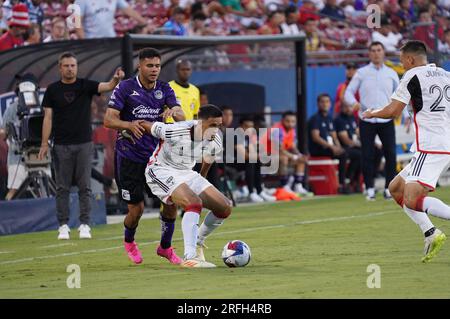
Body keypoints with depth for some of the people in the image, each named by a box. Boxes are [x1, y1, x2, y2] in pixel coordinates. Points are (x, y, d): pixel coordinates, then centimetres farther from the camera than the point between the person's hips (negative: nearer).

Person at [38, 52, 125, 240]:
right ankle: (63, 226, 7)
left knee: (84, 187, 0)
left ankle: (84, 225, 3)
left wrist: (116, 79, -35)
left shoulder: (85, 86, 3)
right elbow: (48, 117, 4)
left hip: (84, 144, 0)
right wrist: (44, 143, -2)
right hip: (61, 145, 0)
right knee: (62, 187, 2)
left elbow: (106, 87, -13)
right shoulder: (53, 90, 4)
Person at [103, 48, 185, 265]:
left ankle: (165, 247, 18)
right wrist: (129, 125, -32)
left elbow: (182, 117, -6)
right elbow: (108, 120, -12)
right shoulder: (125, 88, -8)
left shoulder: (164, 89, 4)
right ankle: (129, 242, 30)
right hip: (129, 158, -4)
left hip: (157, 156, 4)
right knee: (137, 209, -2)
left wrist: (173, 112, -30)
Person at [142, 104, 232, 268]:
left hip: (186, 174, 7)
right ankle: (189, 257, -36)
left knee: (225, 208, -2)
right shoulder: (175, 132, -29)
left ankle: (198, 242, 21)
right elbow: (145, 125, -12)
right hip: (161, 171, -7)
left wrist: (200, 180, 29)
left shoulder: (215, 142, -10)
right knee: (195, 203, -32)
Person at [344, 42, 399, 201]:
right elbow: (348, 92, 4)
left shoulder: (391, 73, 9)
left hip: (386, 120, 1)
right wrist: (354, 102, -18)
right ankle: (370, 189, 4)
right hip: (367, 120, -1)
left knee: (391, 155, -4)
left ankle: (389, 188, 6)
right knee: (367, 156, -3)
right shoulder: (361, 73, 4)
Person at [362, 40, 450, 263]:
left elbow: (392, 111, -4)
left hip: (430, 148, -9)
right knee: (396, 188, 15)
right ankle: (431, 234, 4)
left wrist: (371, 113, 15)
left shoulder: (413, 76, -4)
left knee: (412, 200, -18)